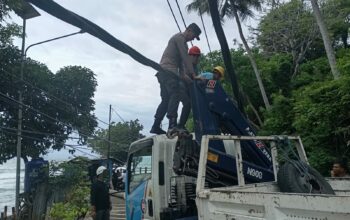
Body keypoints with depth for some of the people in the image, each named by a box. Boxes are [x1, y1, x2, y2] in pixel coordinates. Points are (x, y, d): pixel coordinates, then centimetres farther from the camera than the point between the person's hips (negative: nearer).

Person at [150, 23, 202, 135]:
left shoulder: (180, 40, 31)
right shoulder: (180, 37, 0)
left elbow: (180, 59, 23)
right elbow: (185, 57, -11)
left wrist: (182, 74, 10)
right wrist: (192, 73, -14)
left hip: (164, 72, 10)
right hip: (168, 70, -10)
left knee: (166, 99, 5)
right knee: (175, 95, -20)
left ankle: (156, 126, 3)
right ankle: (172, 124, -30)